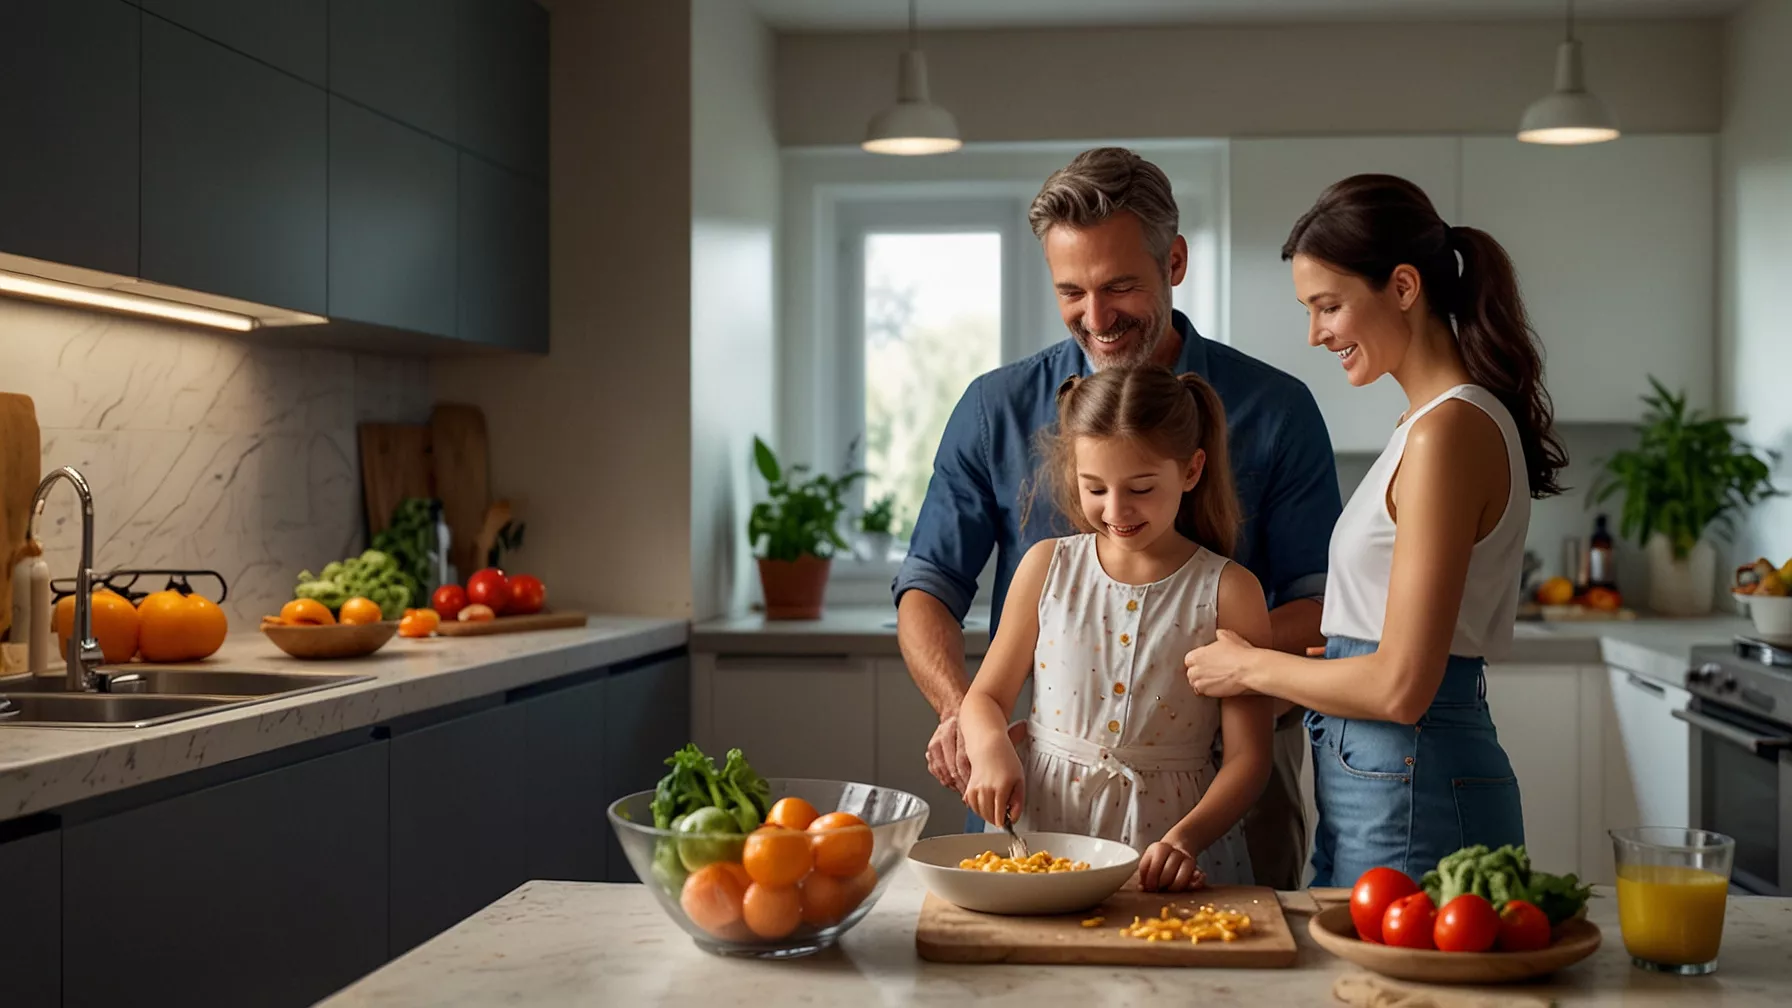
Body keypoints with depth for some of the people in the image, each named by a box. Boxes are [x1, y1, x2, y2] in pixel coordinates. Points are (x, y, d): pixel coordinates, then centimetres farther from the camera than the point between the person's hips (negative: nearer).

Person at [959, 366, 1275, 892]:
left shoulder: (1228, 591, -1)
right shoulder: (1047, 567, 7)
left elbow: (1248, 757, -3)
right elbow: (986, 696, 12)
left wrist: (1185, 838, -18)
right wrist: (990, 749, -10)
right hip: (1045, 824, 2)